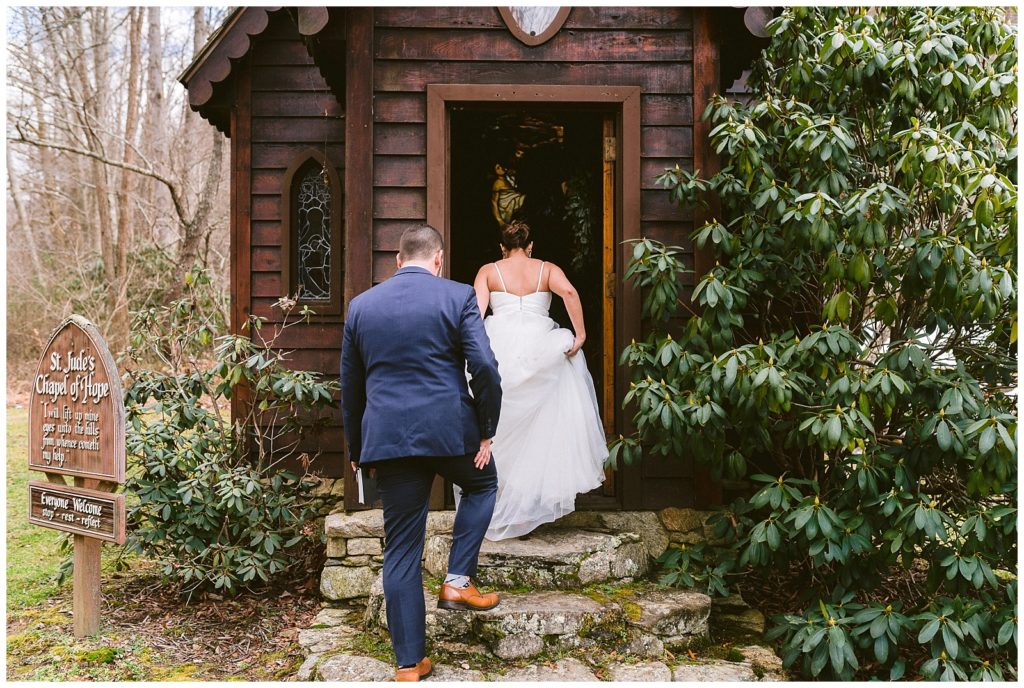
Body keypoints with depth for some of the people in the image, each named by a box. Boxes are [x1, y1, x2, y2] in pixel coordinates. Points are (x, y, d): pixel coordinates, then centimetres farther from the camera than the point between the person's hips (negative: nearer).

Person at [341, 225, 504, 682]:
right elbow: (484, 367, -10)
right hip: (450, 429, -2)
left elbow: (350, 387, 14)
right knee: (482, 484, 30)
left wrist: (357, 450, 22)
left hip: (387, 437, 3)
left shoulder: (360, 305, 10)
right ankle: (458, 580, 17)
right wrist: (486, 432, -1)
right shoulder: (458, 297, -1)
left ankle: (409, 665, 14)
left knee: (401, 551, 9)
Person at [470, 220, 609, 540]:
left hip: (499, 349, 0)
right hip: (539, 347, 0)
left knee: (497, 427, 10)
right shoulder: (548, 269, 10)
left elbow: (476, 311, -3)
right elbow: (569, 292, -10)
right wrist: (580, 335, -8)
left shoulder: (488, 271, 11)